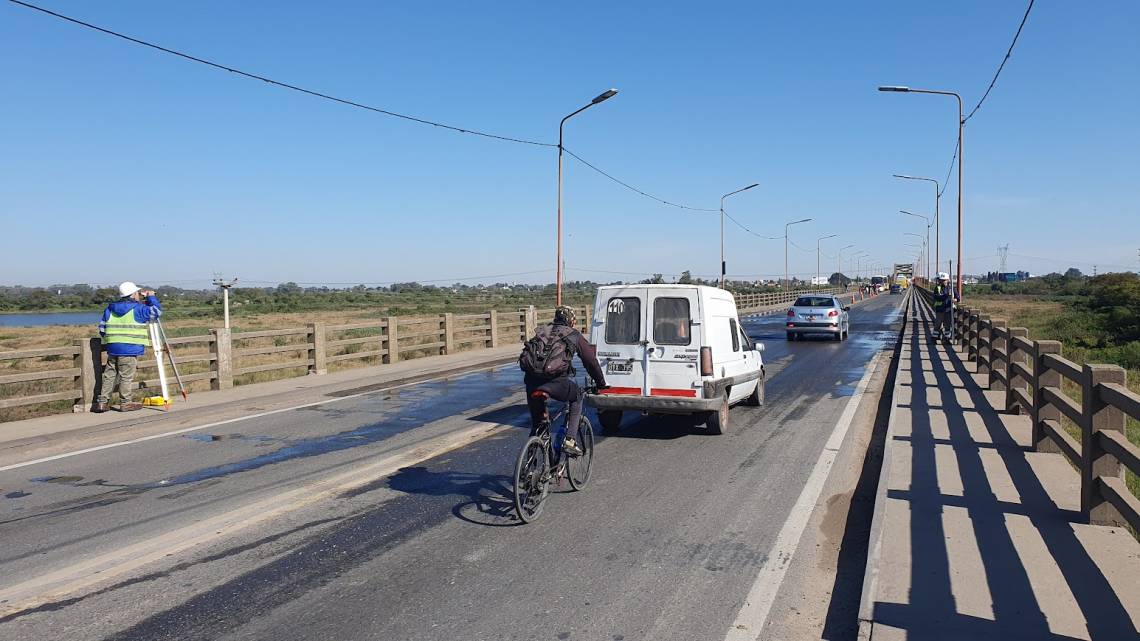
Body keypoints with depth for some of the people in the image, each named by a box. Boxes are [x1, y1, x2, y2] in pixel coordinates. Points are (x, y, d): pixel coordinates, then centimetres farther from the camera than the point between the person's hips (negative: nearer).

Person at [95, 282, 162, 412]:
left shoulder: (110, 309, 13)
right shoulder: (138, 308, -5)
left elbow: (102, 328, 14)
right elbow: (156, 311, -2)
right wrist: (151, 298, 11)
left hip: (112, 348, 6)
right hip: (130, 349, -6)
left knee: (109, 375, 11)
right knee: (126, 377, -1)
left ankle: (102, 402, 12)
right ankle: (125, 403, 3)